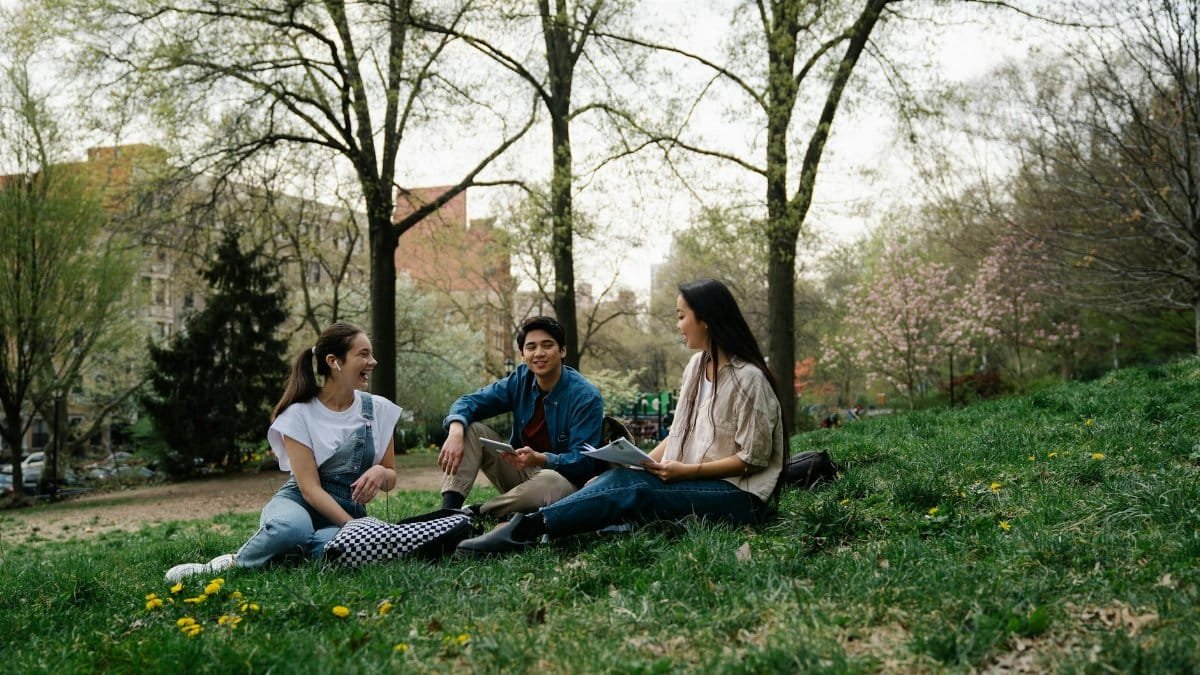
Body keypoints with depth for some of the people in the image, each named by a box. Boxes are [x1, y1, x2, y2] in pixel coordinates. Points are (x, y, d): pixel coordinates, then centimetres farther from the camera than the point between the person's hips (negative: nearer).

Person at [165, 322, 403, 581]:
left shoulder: (379, 409, 3)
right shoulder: (300, 413, -7)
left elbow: (390, 480, 11)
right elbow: (310, 488, -14)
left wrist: (380, 472, -14)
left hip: (348, 513, 3)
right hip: (299, 504, -2)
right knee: (291, 528, -43)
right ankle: (234, 564, -14)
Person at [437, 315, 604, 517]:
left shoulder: (586, 397, -17)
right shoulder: (521, 380, -1)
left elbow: (582, 461, -23)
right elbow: (470, 401, -5)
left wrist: (539, 459, -41)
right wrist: (456, 432, -28)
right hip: (521, 470, 6)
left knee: (549, 481, -41)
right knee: (470, 428, -10)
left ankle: (477, 514, -22)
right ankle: (448, 510, -25)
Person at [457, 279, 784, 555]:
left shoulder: (748, 378, -12)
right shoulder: (696, 365, 13)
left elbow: (752, 457, -13)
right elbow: (679, 432, 14)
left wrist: (686, 470, -18)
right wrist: (647, 462, -4)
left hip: (739, 494, -7)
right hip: (694, 481, 7)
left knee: (632, 492, -28)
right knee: (620, 480, -20)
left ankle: (528, 528, -36)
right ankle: (526, 527, -36)